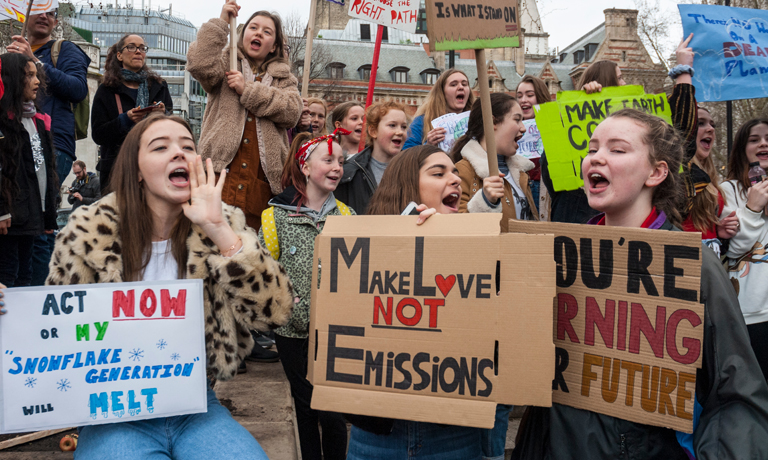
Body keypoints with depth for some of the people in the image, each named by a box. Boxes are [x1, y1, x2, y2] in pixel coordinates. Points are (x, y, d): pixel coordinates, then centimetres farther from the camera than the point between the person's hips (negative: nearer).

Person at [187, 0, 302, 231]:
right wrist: (221, 22, -3)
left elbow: (292, 112, 0)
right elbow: (200, 65, -6)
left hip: (263, 179, 2)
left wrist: (248, 90, -5)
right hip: (222, 170, -2)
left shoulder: (284, 78, 21)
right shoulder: (227, 63, 16)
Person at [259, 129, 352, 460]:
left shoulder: (347, 215, 6)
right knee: (306, 407, 14)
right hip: (294, 332, -1)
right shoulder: (277, 215, -3)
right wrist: (298, 309, -13)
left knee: (335, 413, 2)